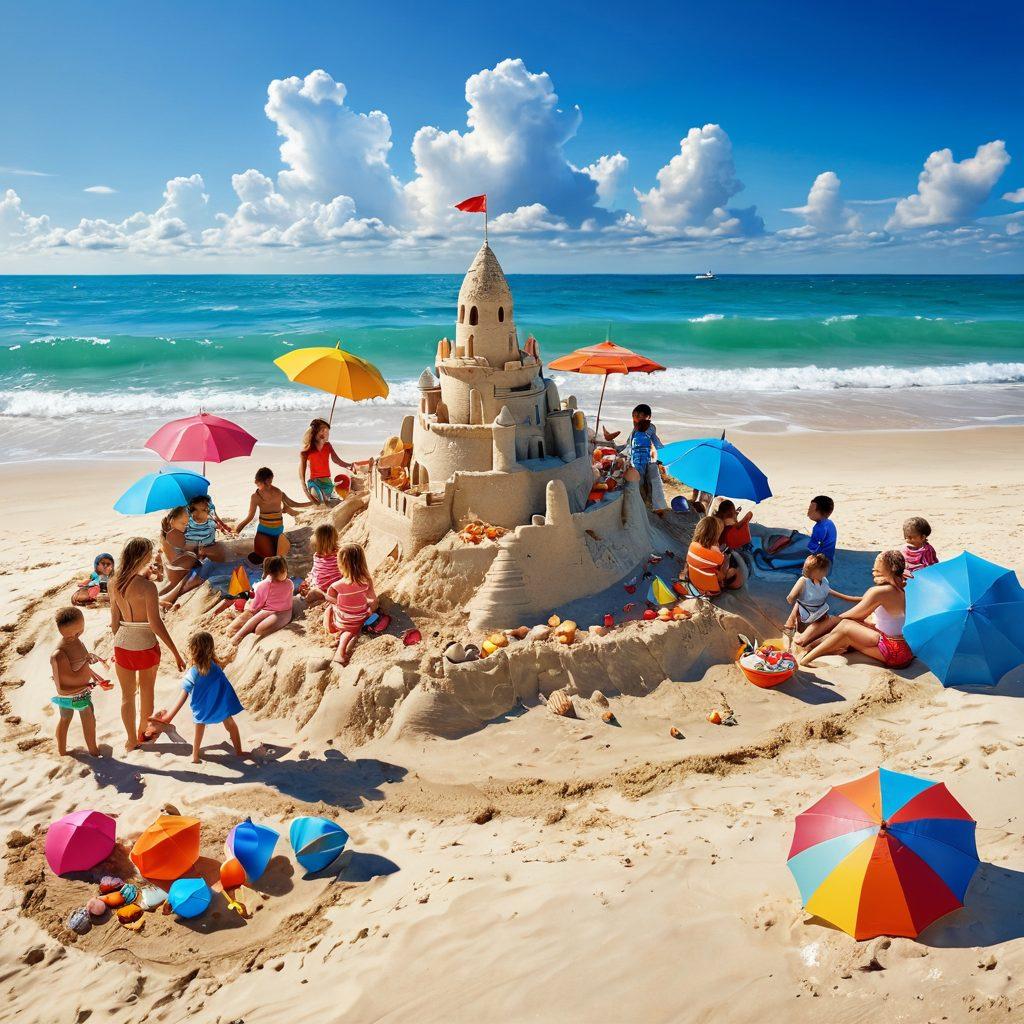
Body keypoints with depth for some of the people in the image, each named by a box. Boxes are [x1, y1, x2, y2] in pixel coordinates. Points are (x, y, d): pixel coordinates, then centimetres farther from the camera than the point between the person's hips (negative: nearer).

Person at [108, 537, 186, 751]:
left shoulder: (114, 583, -5)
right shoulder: (147, 586, -22)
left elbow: (114, 618, 4)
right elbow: (155, 624, -21)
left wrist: (118, 644, 18)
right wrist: (175, 653, -16)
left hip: (122, 644, 4)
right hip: (145, 645, -4)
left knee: (127, 695, 18)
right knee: (147, 691, 22)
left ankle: (131, 740, 31)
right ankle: (142, 731, 42)